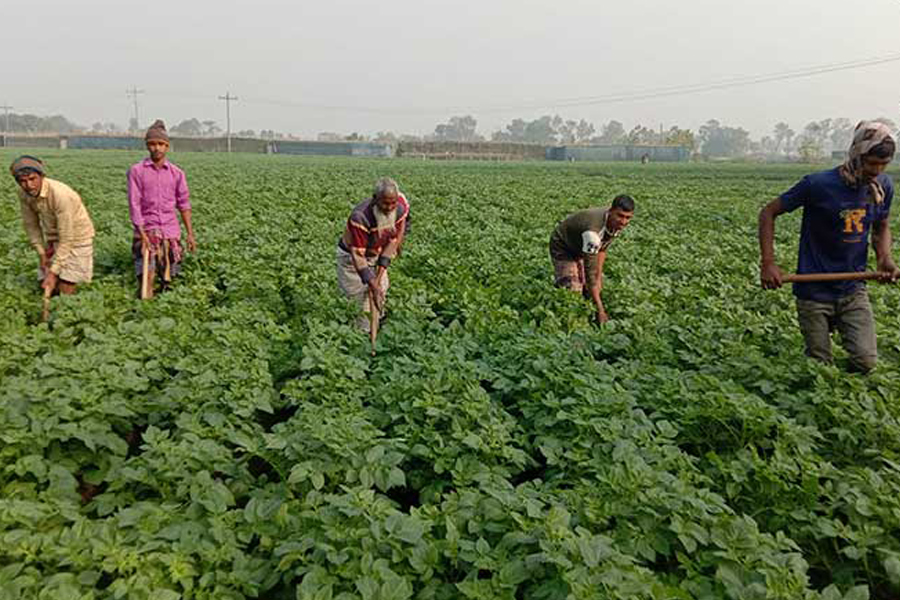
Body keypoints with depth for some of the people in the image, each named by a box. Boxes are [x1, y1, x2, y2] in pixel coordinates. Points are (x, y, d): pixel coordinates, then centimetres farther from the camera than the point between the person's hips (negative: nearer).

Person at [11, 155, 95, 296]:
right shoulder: (24, 194, -12)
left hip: (76, 237, -6)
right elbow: (31, 225, 5)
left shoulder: (60, 194, -31)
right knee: (46, 288, 7)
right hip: (52, 238, 6)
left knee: (65, 290, -8)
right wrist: (41, 253, -2)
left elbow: (66, 239, -29)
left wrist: (53, 272, -27)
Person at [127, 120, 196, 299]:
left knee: (169, 277, 5)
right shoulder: (136, 171, -1)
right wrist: (142, 233, -14)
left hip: (171, 230, 2)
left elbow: (184, 204, 9)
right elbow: (134, 203, -5)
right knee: (147, 274, -11)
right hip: (147, 229, -2)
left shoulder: (176, 173, 6)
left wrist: (190, 233, 6)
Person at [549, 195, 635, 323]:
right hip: (563, 247, -8)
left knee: (597, 287, 8)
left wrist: (599, 277, -4)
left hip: (581, 247, 8)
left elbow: (602, 249, 2)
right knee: (573, 291, -17)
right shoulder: (593, 230, -43)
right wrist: (600, 309, -37)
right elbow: (590, 271, -39)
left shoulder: (618, 224, -18)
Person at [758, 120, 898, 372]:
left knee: (866, 362, -7)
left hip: (854, 291, 4)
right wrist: (768, 263, -19)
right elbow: (768, 213, -9)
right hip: (815, 292, -4)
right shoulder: (818, 184, -16)